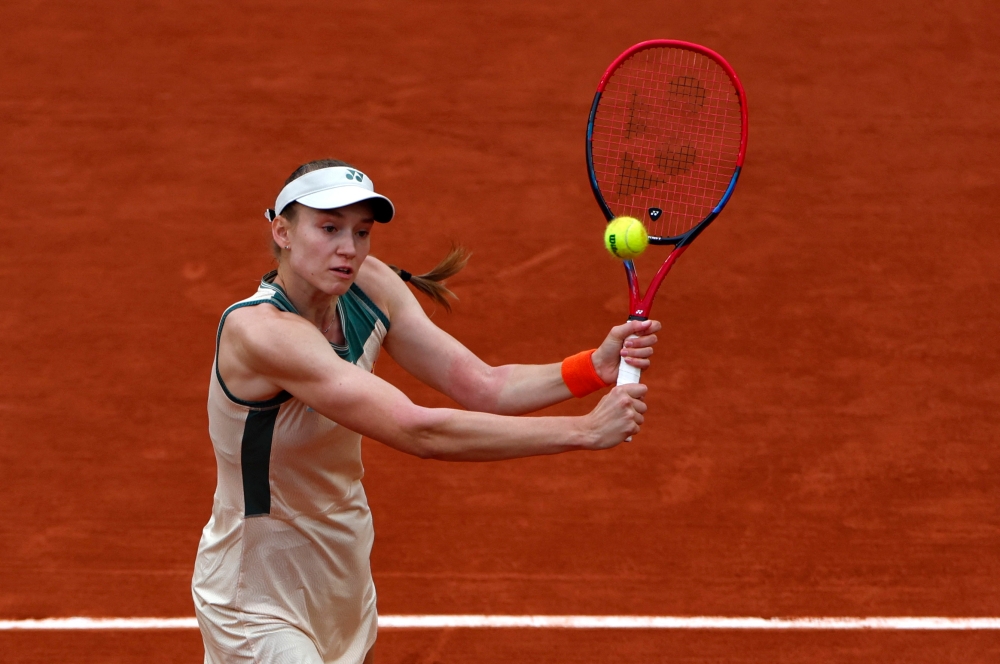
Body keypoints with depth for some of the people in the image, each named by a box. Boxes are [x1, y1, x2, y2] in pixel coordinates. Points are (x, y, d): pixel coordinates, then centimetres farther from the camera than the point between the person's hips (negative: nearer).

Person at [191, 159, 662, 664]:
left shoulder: (370, 287, -7)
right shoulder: (258, 330, -31)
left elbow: (481, 387, -10)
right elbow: (418, 432, -37)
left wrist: (598, 366, -26)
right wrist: (585, 430, -37)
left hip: (343, 578, 8)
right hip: (257, 606, -8)